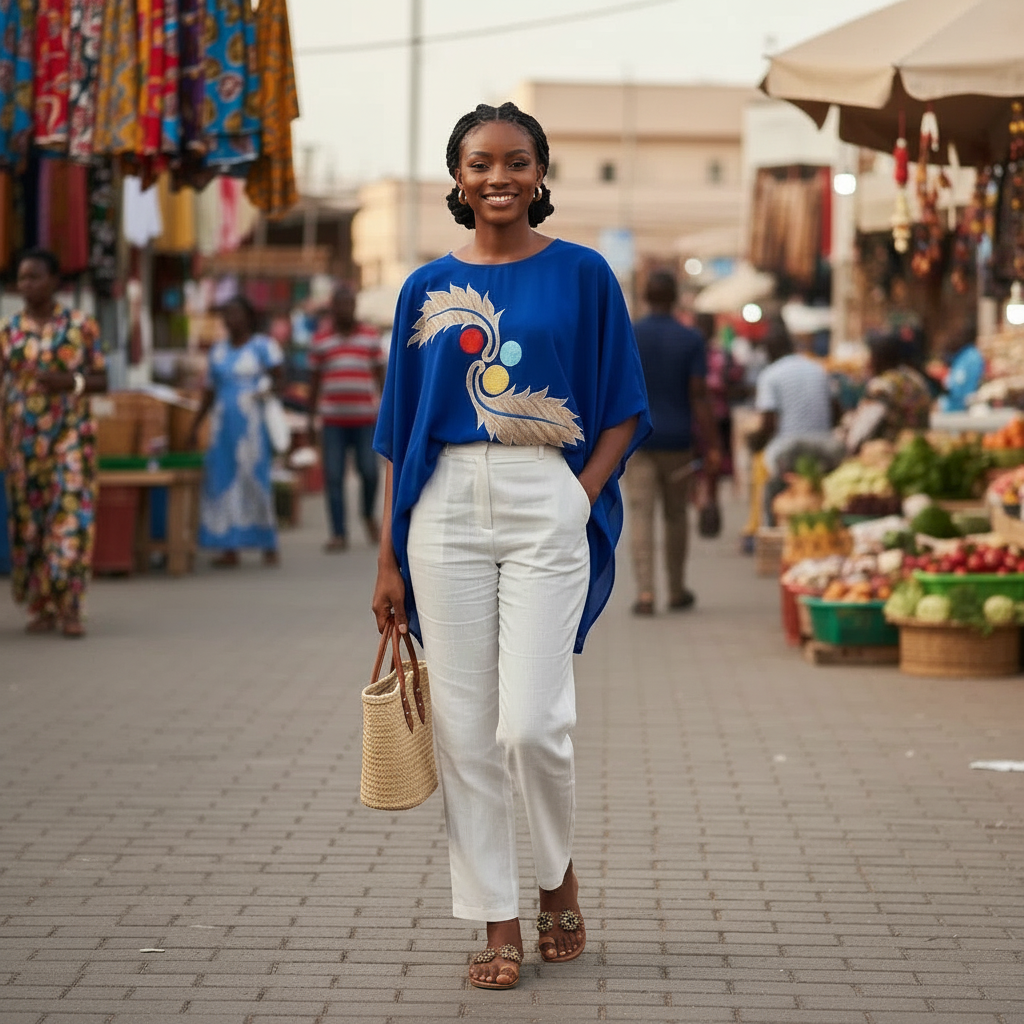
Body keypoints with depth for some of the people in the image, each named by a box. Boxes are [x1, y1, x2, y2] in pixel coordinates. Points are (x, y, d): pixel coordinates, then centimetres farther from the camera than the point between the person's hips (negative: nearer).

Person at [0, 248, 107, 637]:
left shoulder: (81, 325, 2)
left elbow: (102, 380, 4)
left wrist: (70, 382, -16)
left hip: (71, 436, -2)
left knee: (71, 515, -11)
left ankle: (70, 609, -12)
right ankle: (41, 608, 12)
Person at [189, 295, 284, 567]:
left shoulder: (264, 346, 1)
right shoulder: (219, 350, 17)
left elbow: (279, 379, -1)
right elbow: (210, 392, 21)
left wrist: (266, 390, -22)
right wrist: (196, 425, 19)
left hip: (254, 425, -5)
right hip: (224, 424, 5)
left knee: (256, 481, -8)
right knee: (222, 482, -2)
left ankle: (269, 547, 0)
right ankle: (229, 550, 0)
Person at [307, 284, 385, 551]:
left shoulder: (371, 337, 10)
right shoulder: (320, 343, 10)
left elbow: (381, 374, 12)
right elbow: (315, 381, 13)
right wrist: (311, 416, 11)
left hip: (365, 418, 0)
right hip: (333, 420, 0)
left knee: (369, 472, -5)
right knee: (333, 477, -4)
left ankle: (369, 515, 24)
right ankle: (339, 534, -1)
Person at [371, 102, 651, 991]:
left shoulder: (582, 275, 4)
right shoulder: (427, 288, 9)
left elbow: (624, 410, 7)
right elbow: (401, 428, 11)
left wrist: (583, 499, -8)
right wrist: (389, 558, 7)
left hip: (548, 504, -2)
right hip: (447, 505, 2)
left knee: (532, 720, -11)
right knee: (465, 725, 2)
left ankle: (560, 876, 17)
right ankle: (499, 923, 12)